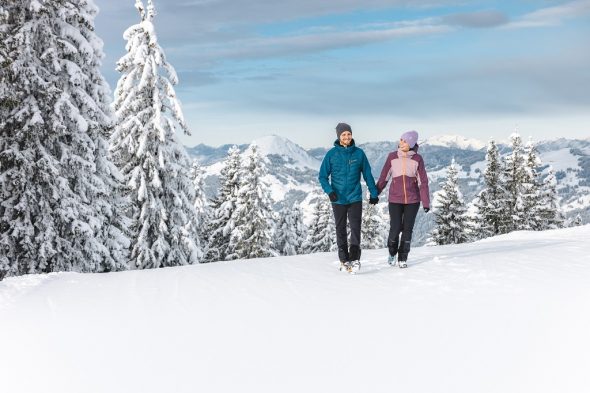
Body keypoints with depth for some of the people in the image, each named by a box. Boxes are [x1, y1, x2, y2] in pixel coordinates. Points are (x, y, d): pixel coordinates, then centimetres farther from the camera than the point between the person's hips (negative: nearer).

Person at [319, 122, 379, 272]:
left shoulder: (359, 153, 0)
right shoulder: (331, 154, -2)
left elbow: (367, 174, 8)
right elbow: (323, 176, 0)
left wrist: (373, 194, 10)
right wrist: (329, 191, -15)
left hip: (355, 198, 0)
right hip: (338, 199, 0)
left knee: (355, 228, -11)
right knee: (341, 230, 8)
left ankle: (354, 258, -12)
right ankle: (344, 259, 17)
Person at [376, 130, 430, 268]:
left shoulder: (417, 159, -3)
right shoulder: (392, 157, -2)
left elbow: (423, 181, -1)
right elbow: (384, 177, 4)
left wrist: (426, 202, -4)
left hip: (412, 200, 0)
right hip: (395, 200, 0)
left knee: (407, 229, 4)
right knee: (395, 229, -5)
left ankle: (403, 258, 18)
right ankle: (392, 253, 24)